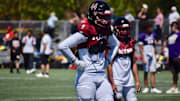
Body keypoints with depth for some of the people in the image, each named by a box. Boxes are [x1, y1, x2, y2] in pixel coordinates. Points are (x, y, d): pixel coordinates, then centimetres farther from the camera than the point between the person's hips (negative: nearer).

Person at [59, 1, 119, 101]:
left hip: (101, 76, 7)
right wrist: (76, 62, -14)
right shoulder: (86, 32, -15)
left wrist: (108, 60, 16)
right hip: (87, 76, -7)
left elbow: (116, 44, 30)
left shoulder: (106, 31, 7)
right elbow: (63, 46, -21)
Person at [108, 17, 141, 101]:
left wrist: (137, 81, 12)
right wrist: (112, 83, -13)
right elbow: (109, 65, -10)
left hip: (129, 81, 6)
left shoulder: (130, 43, 11)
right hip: (116, 81, -6)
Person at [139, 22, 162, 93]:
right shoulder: (142, 36, -9)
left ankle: (153, 88, 0)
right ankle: (146, 88, 9)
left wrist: (155, 55, 17)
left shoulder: (153, 34, 10)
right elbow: (141, 48, -10)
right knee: (146, 72, 1)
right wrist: (143, 59, -15)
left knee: (153, 72, 0)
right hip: (145, 55, -5)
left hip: (152, 55, 5)